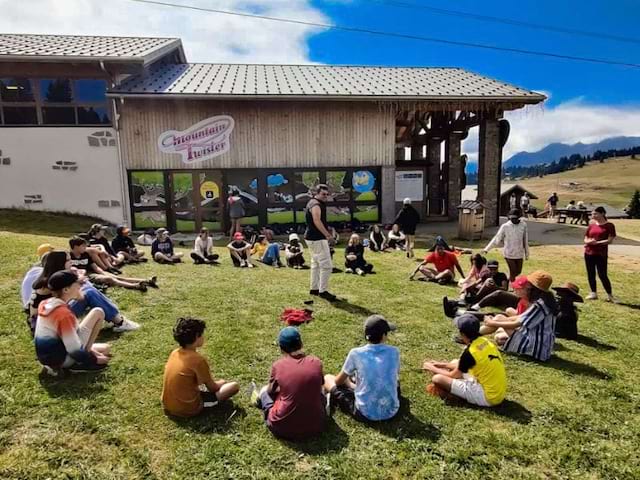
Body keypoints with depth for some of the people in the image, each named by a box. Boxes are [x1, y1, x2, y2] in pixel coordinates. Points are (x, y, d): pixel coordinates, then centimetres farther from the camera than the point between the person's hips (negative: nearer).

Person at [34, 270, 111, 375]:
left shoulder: (45, 304, 1)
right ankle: (80, 364, -7)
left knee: (106, 349, 23)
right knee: (98, 312, -9)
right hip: (64, 358, -9)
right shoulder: (65, 314, -26)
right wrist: (95, 359, -11)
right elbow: (74, 350, -25)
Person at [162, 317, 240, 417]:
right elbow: (212, 388, -10)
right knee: (234, 386, -6)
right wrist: (221, 383, 13)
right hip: (188, 409, -7)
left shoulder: (174, 353, -2)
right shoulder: (198, 360, -23)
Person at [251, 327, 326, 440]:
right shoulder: (316, 362, -5)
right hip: (316, 426, 2)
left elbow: (271, 391, 7)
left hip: (283, 428, -1)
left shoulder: (278, 365, -11)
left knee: (265, 391, 23)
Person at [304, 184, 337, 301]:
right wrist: (328, 234, -35)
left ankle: (314, 288, 27)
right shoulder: (316, 204, -16)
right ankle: (323, 291, -5)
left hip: (312, 237, 11)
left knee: (316, 263, 19)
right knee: (326, 265, -10)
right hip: (317, 238, -11)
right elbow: (317, 221, -30)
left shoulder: (313, 203, 17)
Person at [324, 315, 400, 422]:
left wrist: (351, 384, 27)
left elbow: (338, 381, 2)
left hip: (365, 414, -3)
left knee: (327, 378, 12)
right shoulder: (394, 352, -7)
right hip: (391, 412, 3)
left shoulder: (356, 353, -13)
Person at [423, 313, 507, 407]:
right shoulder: (485, 342, 0)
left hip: (488, 397, -9)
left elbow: (454, 375, -7)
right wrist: (443, 365, 19)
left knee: (437, 378, -15)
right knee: (455, 363, 19)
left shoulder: (470, 352, -23)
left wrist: (433, 369, 8)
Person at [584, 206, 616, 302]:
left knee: (602, 275, -4)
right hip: (589, 253, 5)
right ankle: (593, 293, 20)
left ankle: (610, 295, 9)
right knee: (590, 274, 9)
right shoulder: (591, 225, 9)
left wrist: (596, 242, -18)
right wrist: (588, 241, -11)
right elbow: (585, 238, 12)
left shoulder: (609, 225, -5)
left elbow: (610, 240, -10)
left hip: (601, 254, -5)